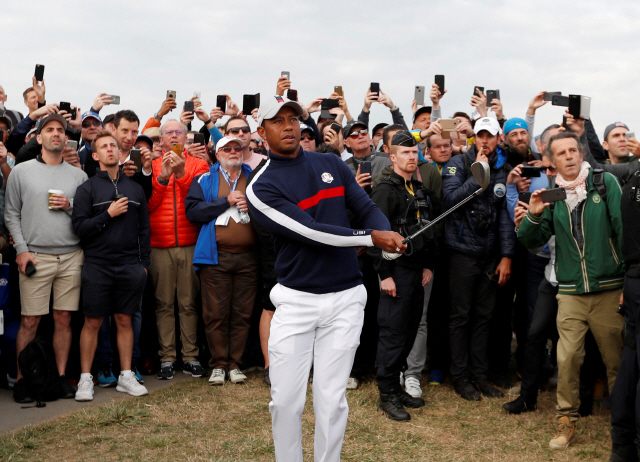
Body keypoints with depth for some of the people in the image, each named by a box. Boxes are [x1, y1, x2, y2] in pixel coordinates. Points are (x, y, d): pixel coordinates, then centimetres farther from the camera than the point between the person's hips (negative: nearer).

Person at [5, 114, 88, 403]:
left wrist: (70, 206, -6)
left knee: (64, 319, 4)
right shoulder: (21, 172, 7)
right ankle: (21, 380, 8)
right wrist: (21, 249, -5)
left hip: (71, 256, 2)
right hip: (35, 256, -2)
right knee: (30, 321, -2)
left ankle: (61, 376, 13)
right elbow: (11, 214, 5)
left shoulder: (78, 175, 12)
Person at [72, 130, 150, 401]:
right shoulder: (87, 189, 1)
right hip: (97, 265, -3)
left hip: (130, 266, 3)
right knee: (92, 322, 1)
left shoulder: (134, 188, 12)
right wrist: (108, 214, -14)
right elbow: (79, 227, -7)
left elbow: (144, 229, 13)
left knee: (125, 321, 8)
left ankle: (126, 377, 17)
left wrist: (144, 263, 8)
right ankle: (86, 379, 10)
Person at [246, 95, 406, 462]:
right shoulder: (262, 187, -6)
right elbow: (309, 231, -16)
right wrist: (372, 238, -17)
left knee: (331, 400, 3)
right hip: (296, 300, -2)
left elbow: (368, 208, 7)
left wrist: (390, 235, -15)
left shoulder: (332, 164, 9)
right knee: (286, 401, 1)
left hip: (345, 297, 2)